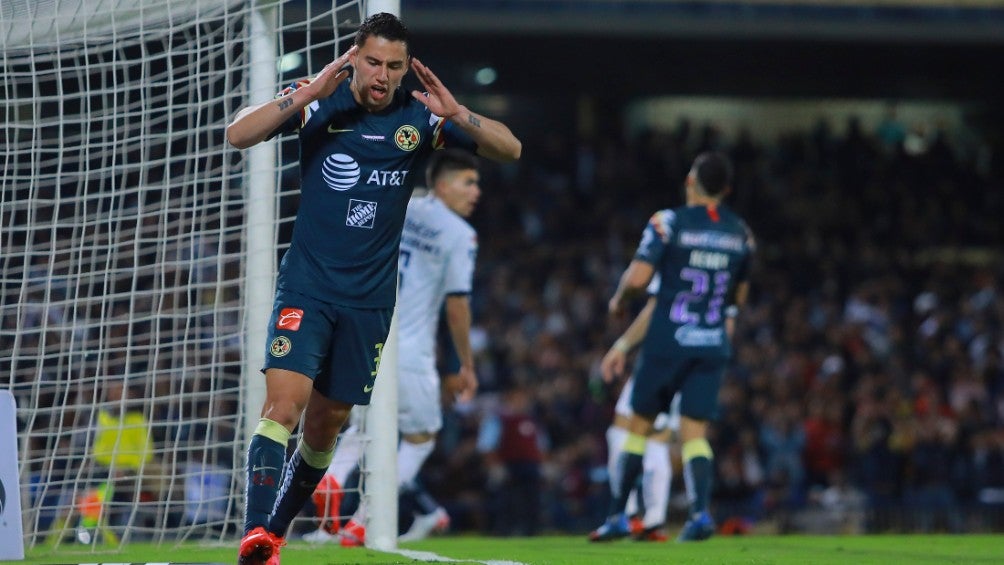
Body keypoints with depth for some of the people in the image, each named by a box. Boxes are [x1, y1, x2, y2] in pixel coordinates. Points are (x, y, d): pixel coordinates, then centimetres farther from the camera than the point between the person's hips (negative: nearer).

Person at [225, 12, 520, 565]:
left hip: (370, 299, 3)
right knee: (284, 400, -20)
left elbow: (509, 149, -4)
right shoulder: (319, 102, -6)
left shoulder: (418, 116, -1)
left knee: (326, 423, 9)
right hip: (307, 285, -3)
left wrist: (456, 114, -22)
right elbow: (238, 134, -18)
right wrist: (307, 94, -29)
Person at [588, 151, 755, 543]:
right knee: (694, 432, 2)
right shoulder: (741, 233, 8)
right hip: (714, 345, 3)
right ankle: (700, 512, -19)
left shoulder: (668, 222, -8)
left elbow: (638, 278, -13)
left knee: (640, 425, 8)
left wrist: (618, 298, 7)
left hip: (668, 340, -3)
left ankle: (618, 517, 11)